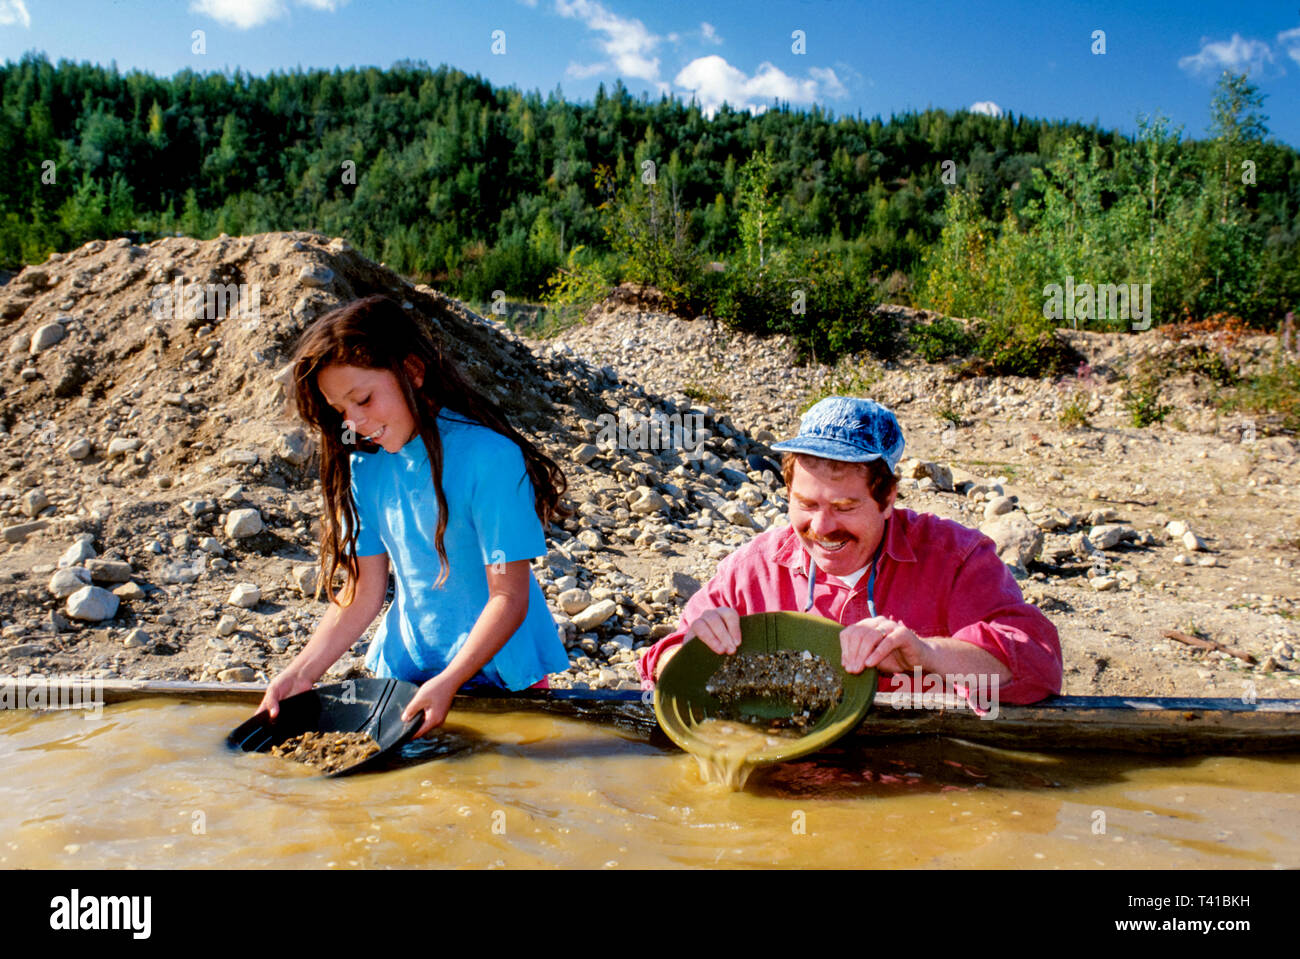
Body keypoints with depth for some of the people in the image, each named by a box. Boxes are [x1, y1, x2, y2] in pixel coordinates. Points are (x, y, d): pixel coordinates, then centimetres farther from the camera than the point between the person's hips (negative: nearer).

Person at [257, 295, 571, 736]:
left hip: (496, 672, -4)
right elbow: (364, 592, 4)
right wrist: (302, 673, -4)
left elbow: (509, 599, -18)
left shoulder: (489, 456, -18)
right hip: (406, 669, 4)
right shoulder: (365, 465, 1)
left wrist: (448, 682, -26)